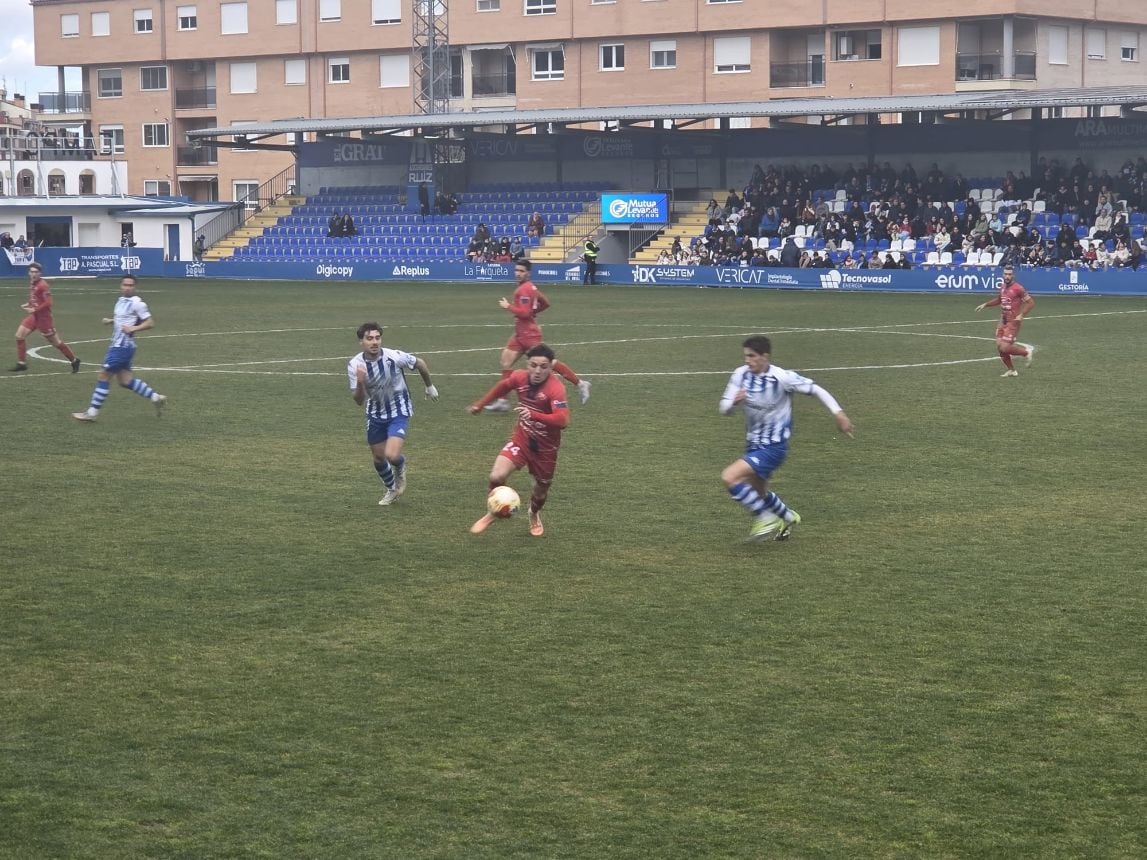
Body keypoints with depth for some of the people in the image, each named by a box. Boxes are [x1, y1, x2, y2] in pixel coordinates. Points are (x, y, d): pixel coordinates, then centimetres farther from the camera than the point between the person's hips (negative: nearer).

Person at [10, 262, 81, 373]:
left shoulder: (43, 285, -18)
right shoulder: (32, 284, 8)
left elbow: (48, 303, -22)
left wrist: (35, 309, -22)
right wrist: (28, 305, 6)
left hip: (44, 316, -8)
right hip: (33, 315, 8)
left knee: (55, 342, 1)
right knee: (19, 335, -2)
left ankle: (74, 361, 16)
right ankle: (21, 364, 6)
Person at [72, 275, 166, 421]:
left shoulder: (137, 303, -12)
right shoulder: (121, 300, 14)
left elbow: (150, 322, -12)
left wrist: (133, 328, -23)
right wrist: (109, 321, 10)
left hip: (123, 346, -10)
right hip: (117, 344, 10)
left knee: (104, 376, -6)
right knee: (125, 380, 11)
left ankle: (92, 412, -1)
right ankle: (156, 398, 18)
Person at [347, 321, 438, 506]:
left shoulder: (394, 357, -23)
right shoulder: (355, 365, -17)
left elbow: (420, 364, -3)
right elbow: (359, 400, -16)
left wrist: (430, 386, 13)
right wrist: (360, 383, -37)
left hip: (398, 412, -3)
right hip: (375, 413, 3)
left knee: (392, 455, -20)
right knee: (378, 458, 13)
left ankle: (400, 465, 19)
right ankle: (392, 490, 42)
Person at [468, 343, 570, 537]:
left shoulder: (555, 388, -29)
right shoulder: (519, 378, -13)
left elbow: (563, 420, -41)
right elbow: (502, 387, 11)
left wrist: (534, 415, -53)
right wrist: (480, 404, 22)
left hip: (546, 447, -2)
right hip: (521, 439, 3)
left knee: (541, 490, 16)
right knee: (497, 476, -18)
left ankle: (534, 514, 52)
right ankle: (494, 512, 11)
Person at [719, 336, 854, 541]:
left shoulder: (782, 377, -21)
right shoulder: (741, 375, -7)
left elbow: (815, 389, -11)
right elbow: (724, 409, -5)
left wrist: (839, 413, -17)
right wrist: (734, 401, -29)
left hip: (773, 447, -7)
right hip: (754, 444, 7)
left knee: (729, 477, -21)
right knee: (758, 494, 24)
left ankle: (765, 518, -5)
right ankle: (789, 519, 52)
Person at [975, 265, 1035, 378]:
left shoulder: (1018, 288, -16)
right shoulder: (1003, 287, 9)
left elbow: (1031, 302, -14)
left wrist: (1021, 315, -22)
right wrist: (985, 304, 21)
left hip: (1013, 322, -8)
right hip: (1003, 321, 8)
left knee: (1005, 348, -14)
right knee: (1000, 346, 5)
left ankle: (1027, 351, 10)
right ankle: (1011, 370, 21)